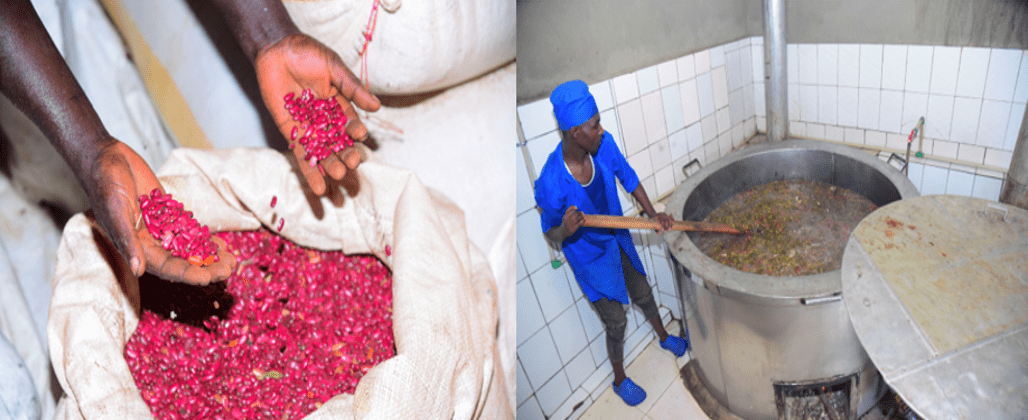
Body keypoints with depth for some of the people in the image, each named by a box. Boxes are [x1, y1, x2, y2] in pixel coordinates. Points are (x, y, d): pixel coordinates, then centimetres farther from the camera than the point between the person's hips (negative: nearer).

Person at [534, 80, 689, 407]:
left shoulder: (603, 144, -23)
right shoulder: (552, 183, -36)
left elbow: (628, 178, -3)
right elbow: (551, 234, -21)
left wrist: (652, 213, -10)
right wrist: (566, 230, -43)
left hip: (619, 239, 5)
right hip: (590, 256, -5)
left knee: (643, 295, 28)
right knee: (616, 322, 13)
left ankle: (664, 337, 61)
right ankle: (620, 380, 43)